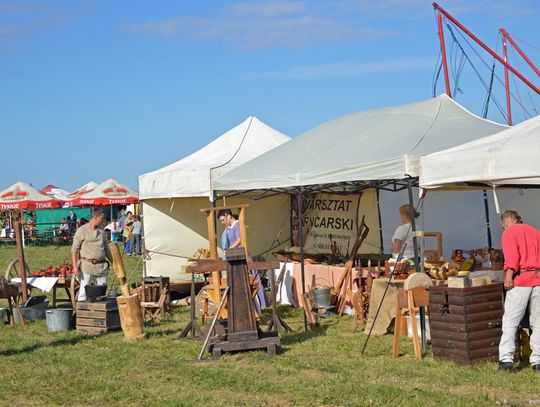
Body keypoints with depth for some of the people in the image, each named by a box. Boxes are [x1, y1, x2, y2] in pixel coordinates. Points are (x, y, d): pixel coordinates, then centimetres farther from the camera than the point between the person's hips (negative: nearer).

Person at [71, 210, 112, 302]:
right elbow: (74, 249, -6)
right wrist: (75, 266, -15)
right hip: (87, 266, -6)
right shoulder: (82, 230, -3)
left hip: (101, 266, 6)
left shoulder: (101, 231, 16)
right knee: (84, 291, -8)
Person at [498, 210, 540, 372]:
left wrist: (508, 275, -17)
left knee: (510, 321, -2)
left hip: (521, 280, -5)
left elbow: (511, 255, -11)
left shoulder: (510, 232, 5)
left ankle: (506, 358, -8)